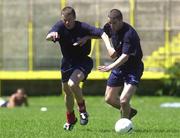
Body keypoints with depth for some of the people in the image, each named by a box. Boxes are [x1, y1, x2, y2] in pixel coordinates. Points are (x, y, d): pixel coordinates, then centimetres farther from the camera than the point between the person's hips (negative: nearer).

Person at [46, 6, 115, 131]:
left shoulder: (82, 27, -22)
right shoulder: (60, 26, -14)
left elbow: (102, 34, -28)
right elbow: (47, 38, -29)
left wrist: (109, 47, -46)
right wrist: (52, 34, -54)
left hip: (83, 62, -5)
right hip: (67, 62, 5)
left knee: (72, 84, -29)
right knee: (67, 92, 15)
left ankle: (82, 110, -5)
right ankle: (70, 119, 38)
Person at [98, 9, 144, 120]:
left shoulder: (130, 34, -28)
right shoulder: (110, 27, -5)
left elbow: (125, 56, -33)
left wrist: (111, 67, -45)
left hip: (133, 69, -8)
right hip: (119, 67, 8)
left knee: (124, 100, -20)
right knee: (109, 99, 12)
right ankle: (129, 111, 39)